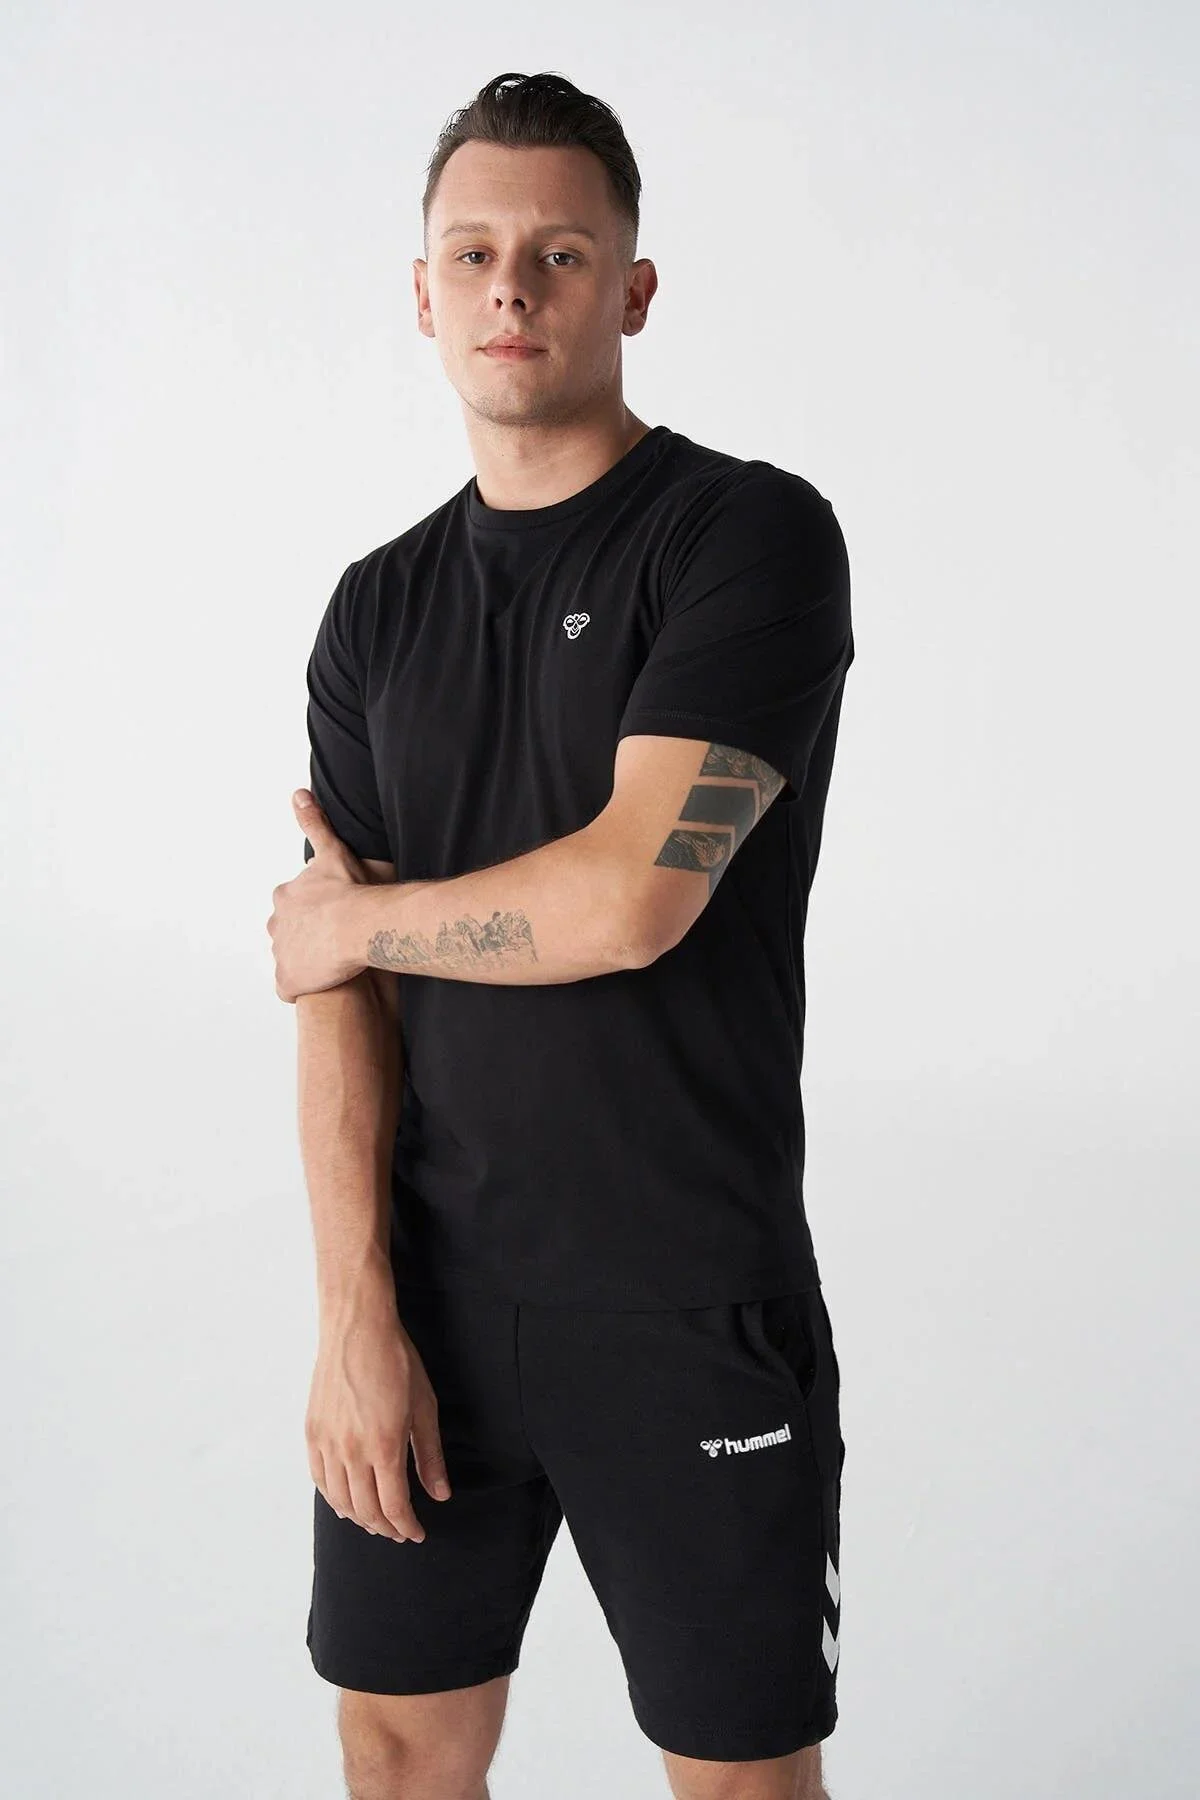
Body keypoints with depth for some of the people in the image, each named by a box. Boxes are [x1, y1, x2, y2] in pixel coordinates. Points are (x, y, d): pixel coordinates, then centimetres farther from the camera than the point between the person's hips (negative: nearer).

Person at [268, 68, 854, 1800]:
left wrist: (351, 920, -4)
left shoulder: (752, 535, -10)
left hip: (691, 1311, -5)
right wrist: (357, 1314, -8)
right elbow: (348, 996, 2)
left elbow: (630, 899, -21)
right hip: (431, 1289, 5)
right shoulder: (379, 610, 7)